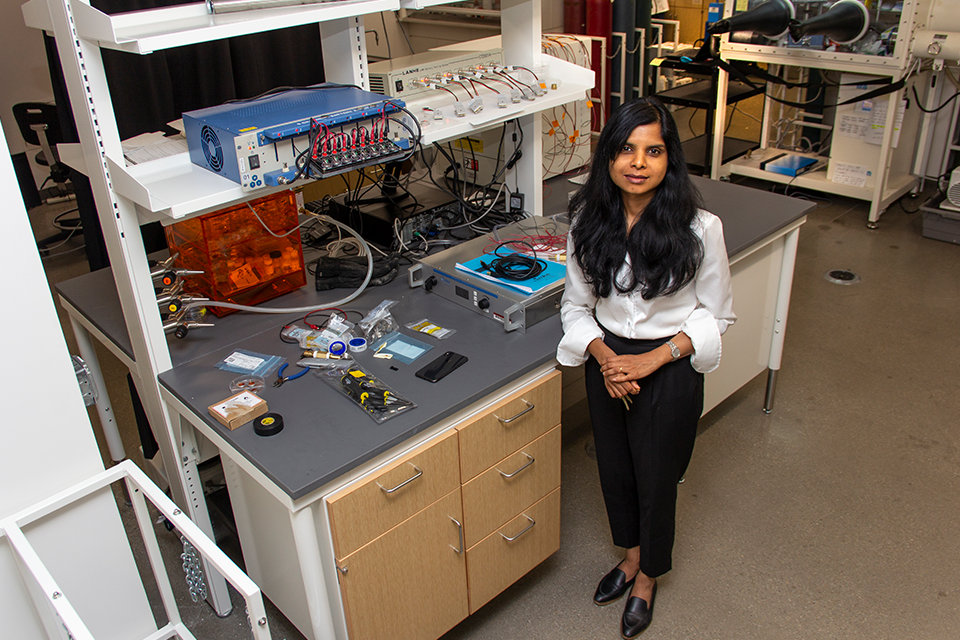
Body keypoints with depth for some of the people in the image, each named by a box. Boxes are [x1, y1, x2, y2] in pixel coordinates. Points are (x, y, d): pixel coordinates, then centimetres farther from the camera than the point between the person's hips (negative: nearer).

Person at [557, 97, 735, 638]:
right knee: (614, 468, 20)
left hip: (670, 368, -3)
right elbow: (577, 305, 2)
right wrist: (603, 356, -16)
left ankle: (648, 577, 43)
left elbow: (717, 313, -8)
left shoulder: (699, 228, -18)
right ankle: (631, 555, 50)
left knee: (656, 477, 14)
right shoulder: (588, 223, -8)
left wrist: (653, 359, -18)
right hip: (606, 363, 3)